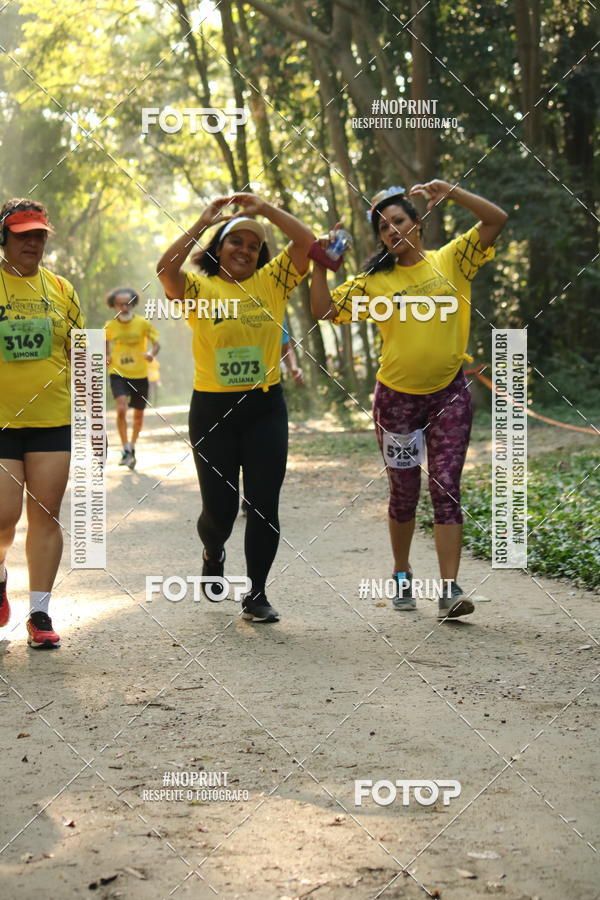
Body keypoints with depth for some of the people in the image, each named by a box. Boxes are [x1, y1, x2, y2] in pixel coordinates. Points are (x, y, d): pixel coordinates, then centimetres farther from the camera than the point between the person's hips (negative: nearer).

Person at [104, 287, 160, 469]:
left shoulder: (143, 323, -4)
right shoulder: (110, 326, 0)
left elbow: (156, 343, -1)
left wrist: (151, 353, -23)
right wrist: (107, 356, 2)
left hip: (140, 375, 1)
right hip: (118, 374, -1)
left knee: (138, 414, 11)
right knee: (121, 409, -22)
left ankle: (132, 446, 36)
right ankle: (126, 450, -13)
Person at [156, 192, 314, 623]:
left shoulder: (271, 282, 5)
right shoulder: (200, 288, -1)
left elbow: (307, 242, -5)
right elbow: (166, 268, -21)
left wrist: (265, 208, -5)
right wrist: (204, 222, -15)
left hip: (265, 408, 2)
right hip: (212, 409, -1)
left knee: (265, 505, 0)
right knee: (219, 508, 3)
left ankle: (257, 594, 13)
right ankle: (213, 555, 38)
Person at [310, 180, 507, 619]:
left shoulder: (451, 260, 0)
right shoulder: (374, 281, 2)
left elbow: (497, 219, -8)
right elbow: (325, 310, -1)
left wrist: (449, 191, -15)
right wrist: (320, 266, -11)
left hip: (449, 394, -1)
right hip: (397, 397, 1)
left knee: (446, 487, -7)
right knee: (404, 492, 12)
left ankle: (450, 588, -9)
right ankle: (402, 575, 31)